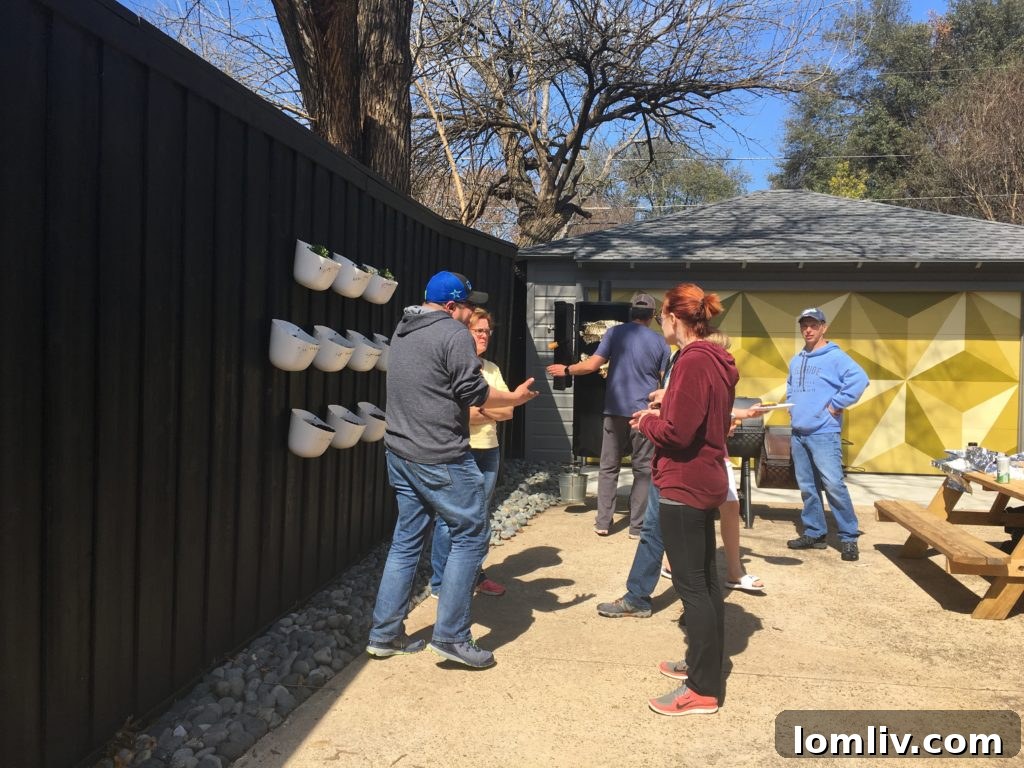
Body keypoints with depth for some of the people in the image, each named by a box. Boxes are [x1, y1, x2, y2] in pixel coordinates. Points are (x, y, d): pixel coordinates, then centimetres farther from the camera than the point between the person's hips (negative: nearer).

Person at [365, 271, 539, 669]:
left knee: (406, 541, 15)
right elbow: (473, 392, -13)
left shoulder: (404, 330, 15)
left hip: (400, 453, 9)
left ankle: (385, 634, 20)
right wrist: (515, 397, 3)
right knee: (471, 535, 3)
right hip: (440, 458, -9)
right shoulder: (453, 333, -13)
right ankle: (451, 636, 5)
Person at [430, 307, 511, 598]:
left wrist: (478, 406, -10)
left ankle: (476, 575, 27)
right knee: (449, 518, -4)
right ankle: (440, 583, 8)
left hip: (489, 451, 7)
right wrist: (489, 409, -8)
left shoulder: (492, 369, 14)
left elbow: (507, 411, 7)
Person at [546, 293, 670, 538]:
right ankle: (637, 526, 8)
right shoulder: (660, 341, 2)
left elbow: (593, 364, -5)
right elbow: (665, 380, 4)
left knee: (609, 467, 10)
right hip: (645, 412, 0)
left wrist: (567, 370, 10)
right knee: (643, 470, 7)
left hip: (615, 411, 1)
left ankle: (603, 522, 12)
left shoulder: (615, 332, -1)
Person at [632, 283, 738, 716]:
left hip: (684, 486, -10)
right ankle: (704, 664, 31)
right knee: (704, 579, 18)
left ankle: (702, 690, 5)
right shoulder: (716, 361, 11)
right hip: (705, 482, 10)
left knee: (690, 585, -3)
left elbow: (677, 433, -24)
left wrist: (647, 422, -6)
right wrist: (661, 414, 10)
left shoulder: (692, 362, -20)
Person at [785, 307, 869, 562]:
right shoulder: (796, 361, 15)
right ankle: (814, 533, 19)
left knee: (833, 485, -11)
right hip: (798, 434, 7)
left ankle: (849, 537, -1)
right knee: (807, 487, 10)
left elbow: (860, 379, -21)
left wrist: (836, 405, -17)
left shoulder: (835, 357, -7)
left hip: (824, 433, -7)